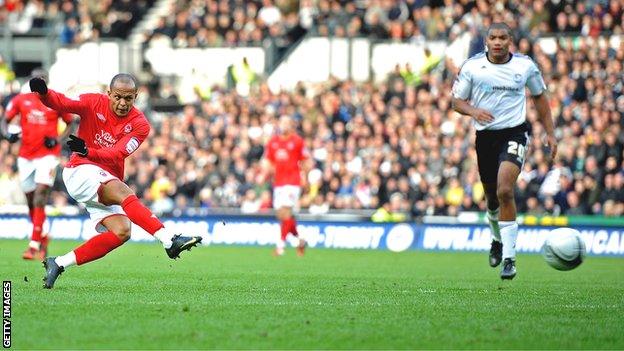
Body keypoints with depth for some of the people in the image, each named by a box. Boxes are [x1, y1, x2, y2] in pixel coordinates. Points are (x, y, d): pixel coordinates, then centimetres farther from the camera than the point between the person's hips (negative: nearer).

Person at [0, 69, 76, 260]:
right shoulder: (20, 100, 5)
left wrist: (58, 139, -6)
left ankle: (34, 245, -18)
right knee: (31, 200, 9)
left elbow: (70, 123, 11)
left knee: (40, 198, -16)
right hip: (26, 156, 3)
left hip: (48, 155, -3)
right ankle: (42, 237, 31)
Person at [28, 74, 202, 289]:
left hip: (108, 179, 5)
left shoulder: (139, 125, -4)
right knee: (124, 192, -30)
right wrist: (44, 93, -40)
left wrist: (88, 151, -37)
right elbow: (62, 103, -17)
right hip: (80, 171, -5)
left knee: (121, 232, -14)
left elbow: (117, 154, -19)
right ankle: (169, 240, -47)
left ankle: (58, 263, -6)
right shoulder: (94, 103, -4)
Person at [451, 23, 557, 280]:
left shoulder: (525, 66, -1)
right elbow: (457, 101, 4)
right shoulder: (472, 66, -2)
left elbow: (539, 96, 14)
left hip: (515, 133, -2)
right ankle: (498, 239, 47)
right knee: (491, 197, 13)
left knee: (504, 191, -23)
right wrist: (473, 111, -19)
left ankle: (509, 258, -18)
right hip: (485, 135, 2)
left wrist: (550, 134, 11)